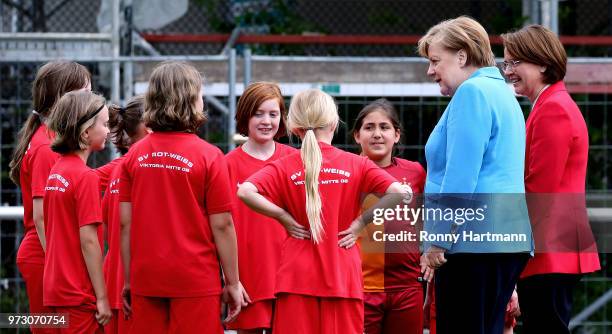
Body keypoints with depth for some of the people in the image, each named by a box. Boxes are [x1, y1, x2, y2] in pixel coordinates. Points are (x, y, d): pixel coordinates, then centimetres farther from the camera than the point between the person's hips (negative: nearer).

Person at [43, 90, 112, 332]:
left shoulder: (56, 171, 10)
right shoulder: (85, 177, -14)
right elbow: (88, 241, -16)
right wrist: (102, 298, -13)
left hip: (55, 289, 8)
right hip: (80, 294, -8)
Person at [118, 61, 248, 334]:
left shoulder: (134, 155, 2)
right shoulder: (209, 156, -8)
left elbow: (125, 223, 3)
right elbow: (222, 225, -7)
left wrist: (128, 280, 11)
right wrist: (233, 283, 1)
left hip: (145, 280, 4)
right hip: (196, 281, -4)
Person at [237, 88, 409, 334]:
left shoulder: (285, 167, 0)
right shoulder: (357, 165, 0)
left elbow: (245, 191, -16)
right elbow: (398, 193, -12)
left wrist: (284, 217, -5)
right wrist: (361, 222, -3)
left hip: (297, 276, 0)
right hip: (343, 278, 0)